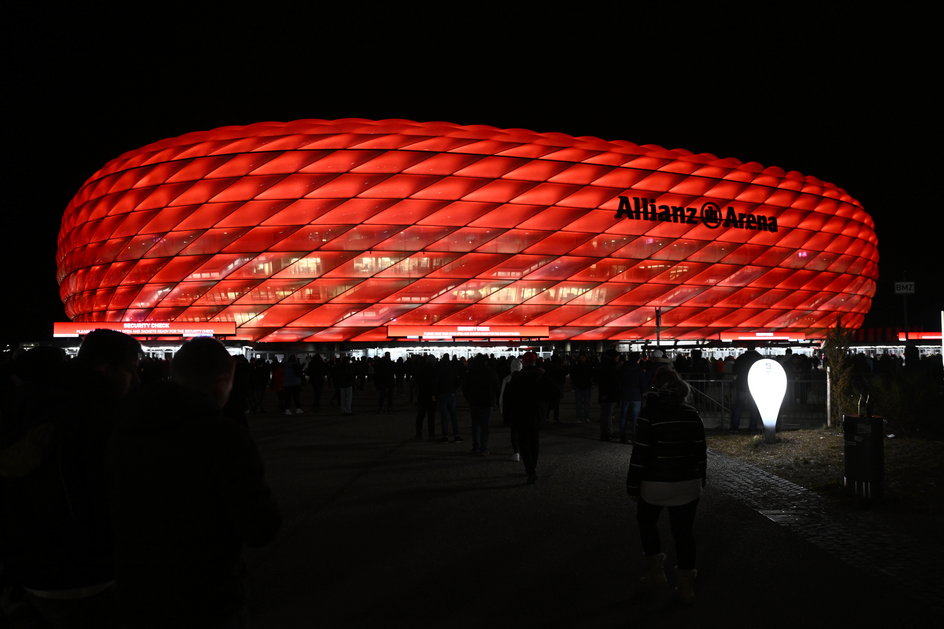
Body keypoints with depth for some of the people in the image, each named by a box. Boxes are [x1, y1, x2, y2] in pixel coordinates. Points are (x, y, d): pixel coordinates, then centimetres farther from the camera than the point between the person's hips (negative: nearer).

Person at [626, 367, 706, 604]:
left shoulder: (650, 413, -13)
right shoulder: (692, 414, 1)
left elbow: (640, 453, -14)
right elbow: (701, 451, 7)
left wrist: (633, 486, -5)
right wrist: (700, 480, 18)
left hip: (655, 485, -3)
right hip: (688, 484, 4)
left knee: (647, 520, 21)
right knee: (684, 531, 10)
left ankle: (655, 569, 17)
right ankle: (686, 584, 17)